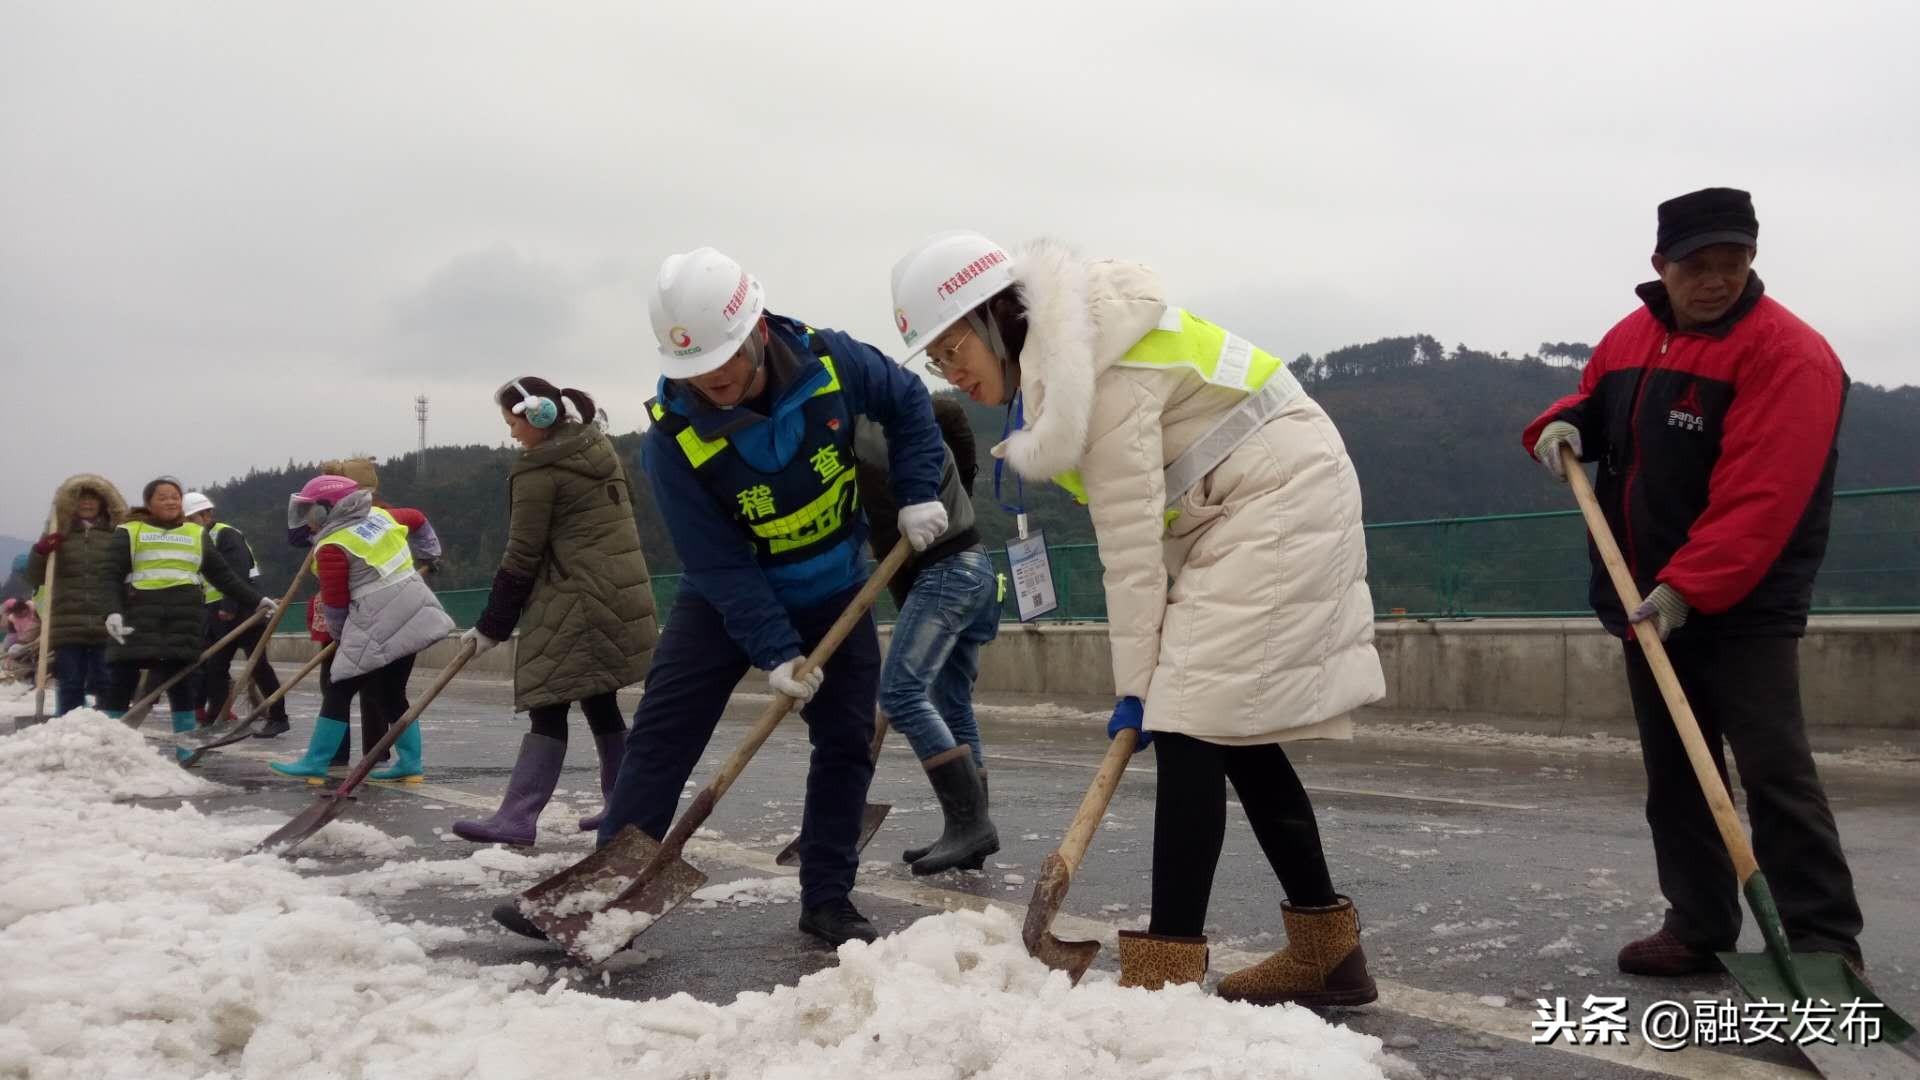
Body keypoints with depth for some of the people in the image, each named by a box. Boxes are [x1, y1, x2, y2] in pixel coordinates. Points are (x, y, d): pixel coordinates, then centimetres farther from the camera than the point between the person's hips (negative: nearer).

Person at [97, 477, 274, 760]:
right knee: (120, 682, -1)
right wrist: (112, 611, -15)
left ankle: (187, 751, 9)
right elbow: (111, 576, 0)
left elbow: (223, 574, 18)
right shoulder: (129, 532, 9)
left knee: (180, 683, 4)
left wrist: (255, 601, 11)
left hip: (184, 616, 2)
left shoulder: (197, 534, 18)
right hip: (139, 613, -2)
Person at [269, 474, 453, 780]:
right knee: (392, 694, 15)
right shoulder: (379, 515, 11)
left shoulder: (331, 547, -10)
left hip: (379, 627, -8)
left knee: (338, 691, 3)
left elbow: (335, 605, -6)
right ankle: (409, 763, 15)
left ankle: (315, 762, 11)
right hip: (414, 616, 8)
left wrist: (340, 634, 12)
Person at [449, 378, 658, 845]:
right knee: (599, 701, 13)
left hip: (576, 600, -8)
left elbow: (521, 559, -10)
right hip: (621, 590, 8)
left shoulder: (538, 472, -10)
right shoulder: (599, 445, 12)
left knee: (548, 707, -8)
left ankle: (517, 817, -9)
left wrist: (491, 627, -2)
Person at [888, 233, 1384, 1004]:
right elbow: (1132, 521, 12)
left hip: (1278, 501, -10)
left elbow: (1130, 535, -20)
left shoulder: (1096, 368, -22)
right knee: (1232, 728, 9)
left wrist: (1134, 681, -15)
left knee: (1191, 720, -15)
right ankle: (1327, 951, 17)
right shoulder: (1055, 360, 7)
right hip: (1243, 513, 10)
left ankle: (1165, 974, -15)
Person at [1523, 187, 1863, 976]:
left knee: (1775, 774, -9)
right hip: (1645, 600, 8)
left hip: (1745, 607, -7)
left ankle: (1825, 945, -2)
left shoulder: (1788, 353, -17)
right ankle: (1698, 926, 23)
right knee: (1673, 775, 13)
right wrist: (1563, 424, 0)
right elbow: (1593, 401, 25)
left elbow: (1760, 499, -26)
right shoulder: (1631, 336, 7)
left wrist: (1689, 589, -33)